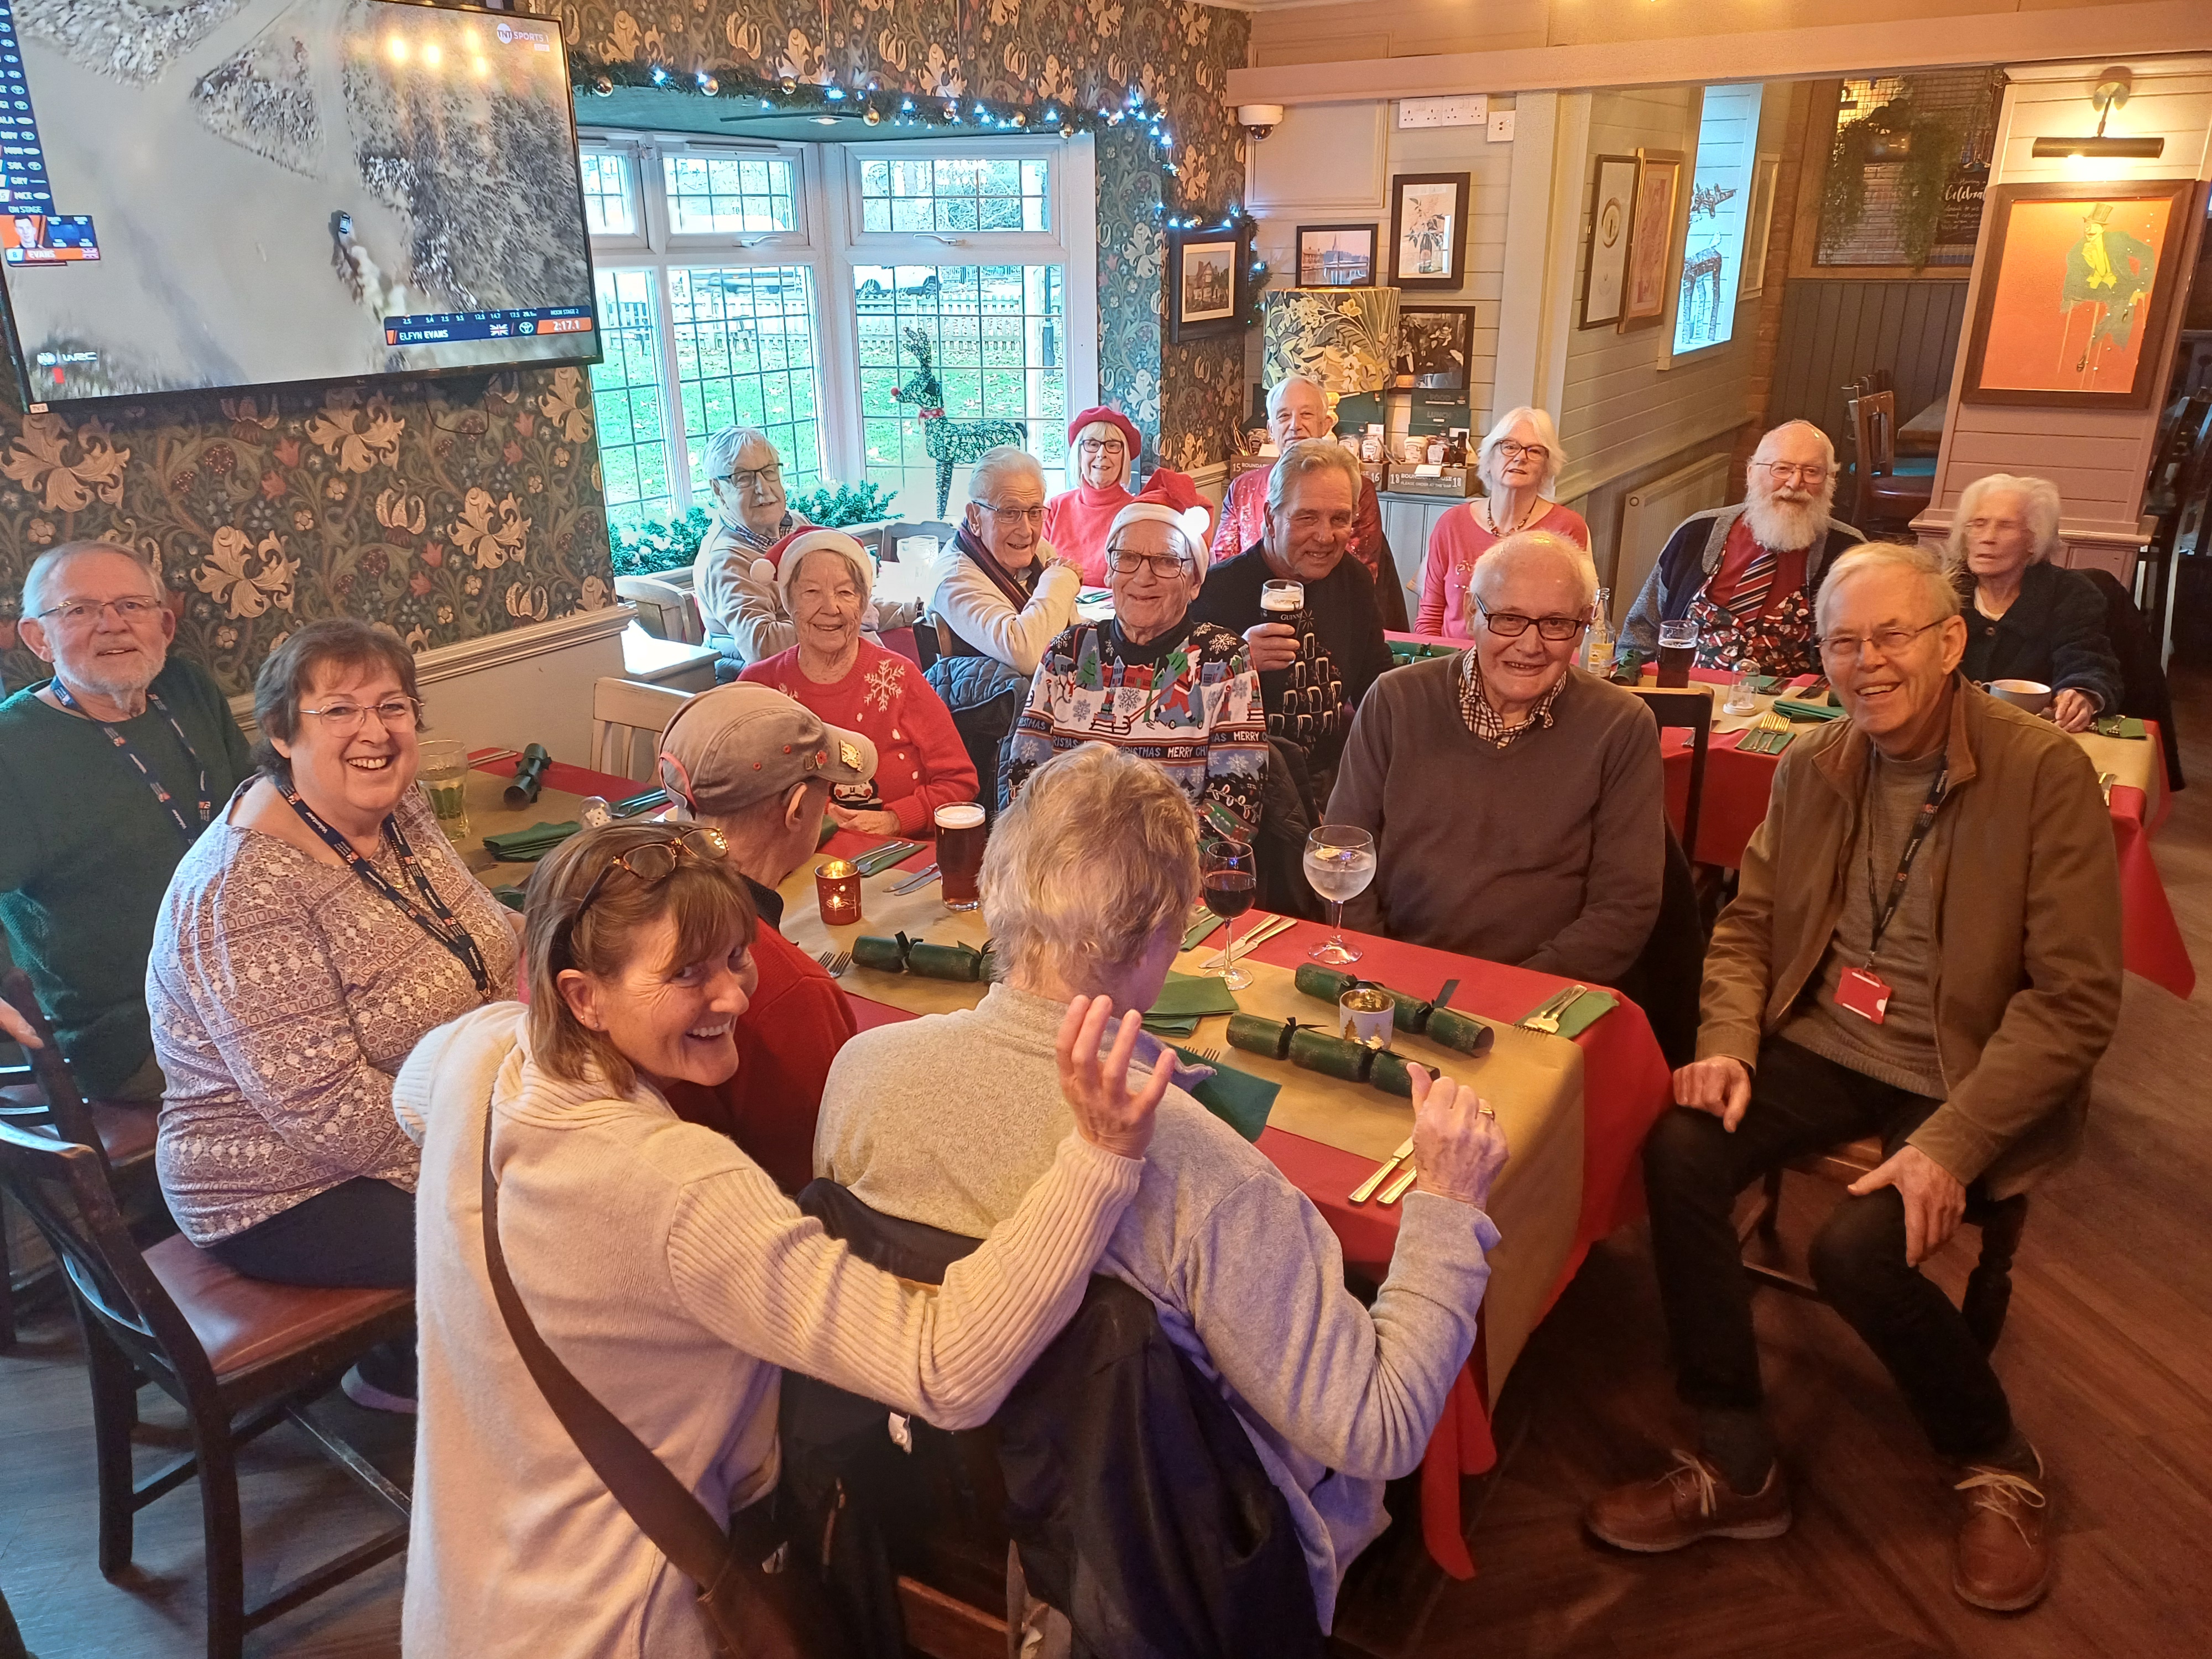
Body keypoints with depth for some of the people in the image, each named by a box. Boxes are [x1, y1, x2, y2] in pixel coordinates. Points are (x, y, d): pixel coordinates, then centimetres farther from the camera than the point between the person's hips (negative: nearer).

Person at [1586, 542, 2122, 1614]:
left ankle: (1999, 1467, 8)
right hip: (1823, 1046, 5)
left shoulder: (2044, 772, -11)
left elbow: (2074, 999, -14)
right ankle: (1736, 1468, -5)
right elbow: (1748, 923, 11)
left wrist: (1951, 1142, -24)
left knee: (1856, 1249, -27)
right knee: (1679, 1154, -21)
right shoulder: (1812, 768, 5)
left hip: (1963, 1078, -4)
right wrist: (1727, 1045, -9)